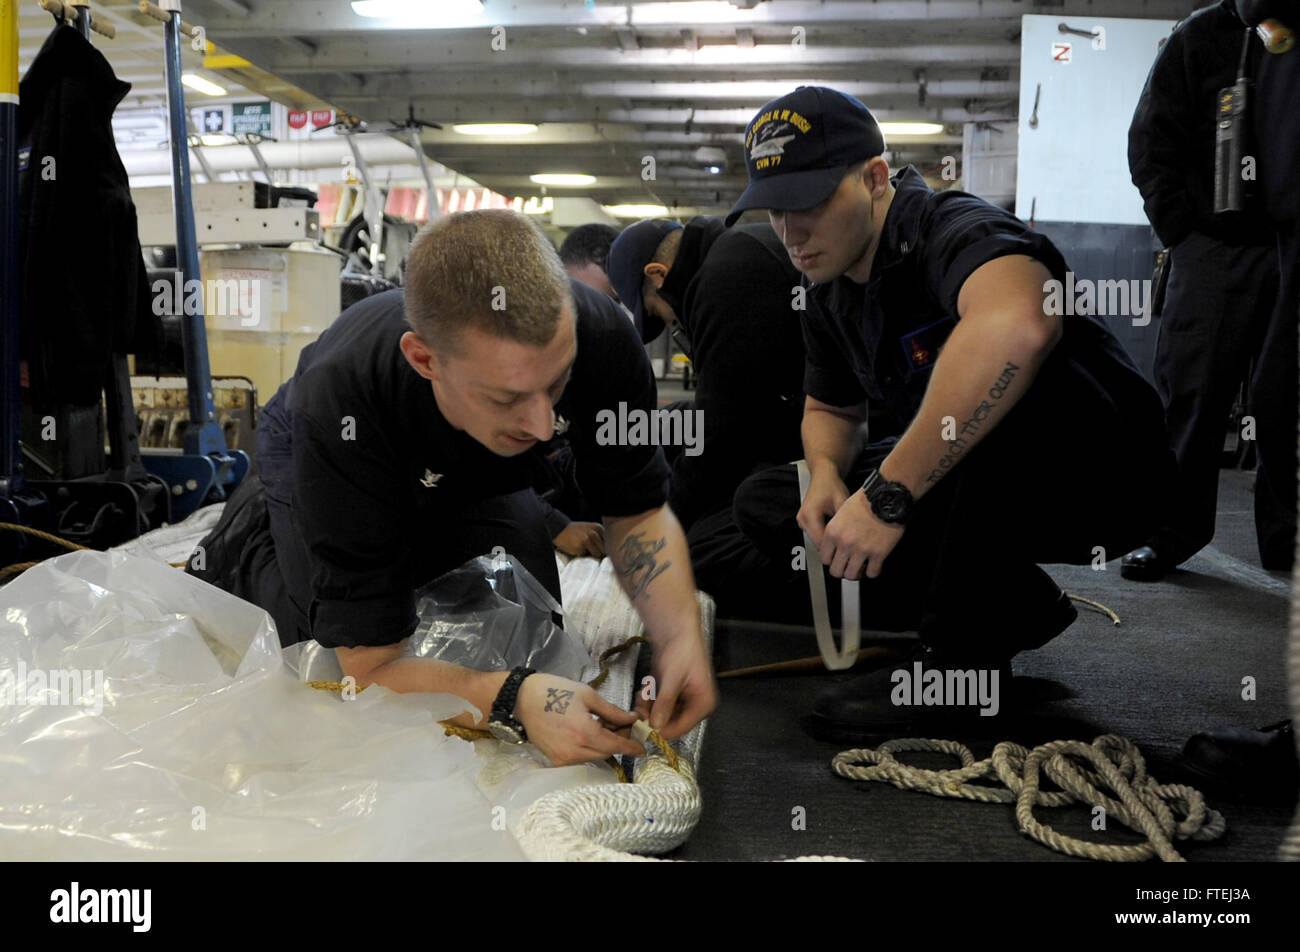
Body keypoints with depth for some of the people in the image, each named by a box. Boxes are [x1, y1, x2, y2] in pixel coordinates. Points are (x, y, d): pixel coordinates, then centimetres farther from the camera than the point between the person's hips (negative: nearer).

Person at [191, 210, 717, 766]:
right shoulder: (338, 412, -46)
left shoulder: (597, 336, -39)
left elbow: (638, 512, -23)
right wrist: (516, 699, -57)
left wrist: (681, 633, -40)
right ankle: (254, 532, 16)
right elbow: (372, 667, -41)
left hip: (475, 473, 3)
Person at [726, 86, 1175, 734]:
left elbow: (1019, 326, -49)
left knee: (1003, 377, -39)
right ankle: (1014, 610, 0)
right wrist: (828, 475, -7)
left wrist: (887, 494, -43)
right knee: (765, 501, -1)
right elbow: (829, 409, 18)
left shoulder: (948, 229, -24)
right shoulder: (829, 290, 3)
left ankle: (959, 657, -21)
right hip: (969, 484, 8)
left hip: (1101, 482, -8)